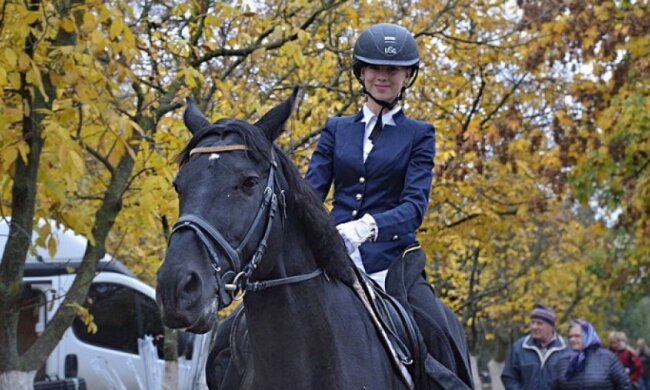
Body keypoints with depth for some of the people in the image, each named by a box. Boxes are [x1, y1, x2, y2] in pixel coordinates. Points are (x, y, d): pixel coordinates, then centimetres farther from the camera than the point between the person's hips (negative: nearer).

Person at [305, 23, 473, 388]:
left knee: (441, 334, -24)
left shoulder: (418, 135, 7)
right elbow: (311, 191, 6)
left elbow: (415, 204, -7)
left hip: (390, 261, -3)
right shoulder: (336, 129, 15)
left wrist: (368, 226, -28)